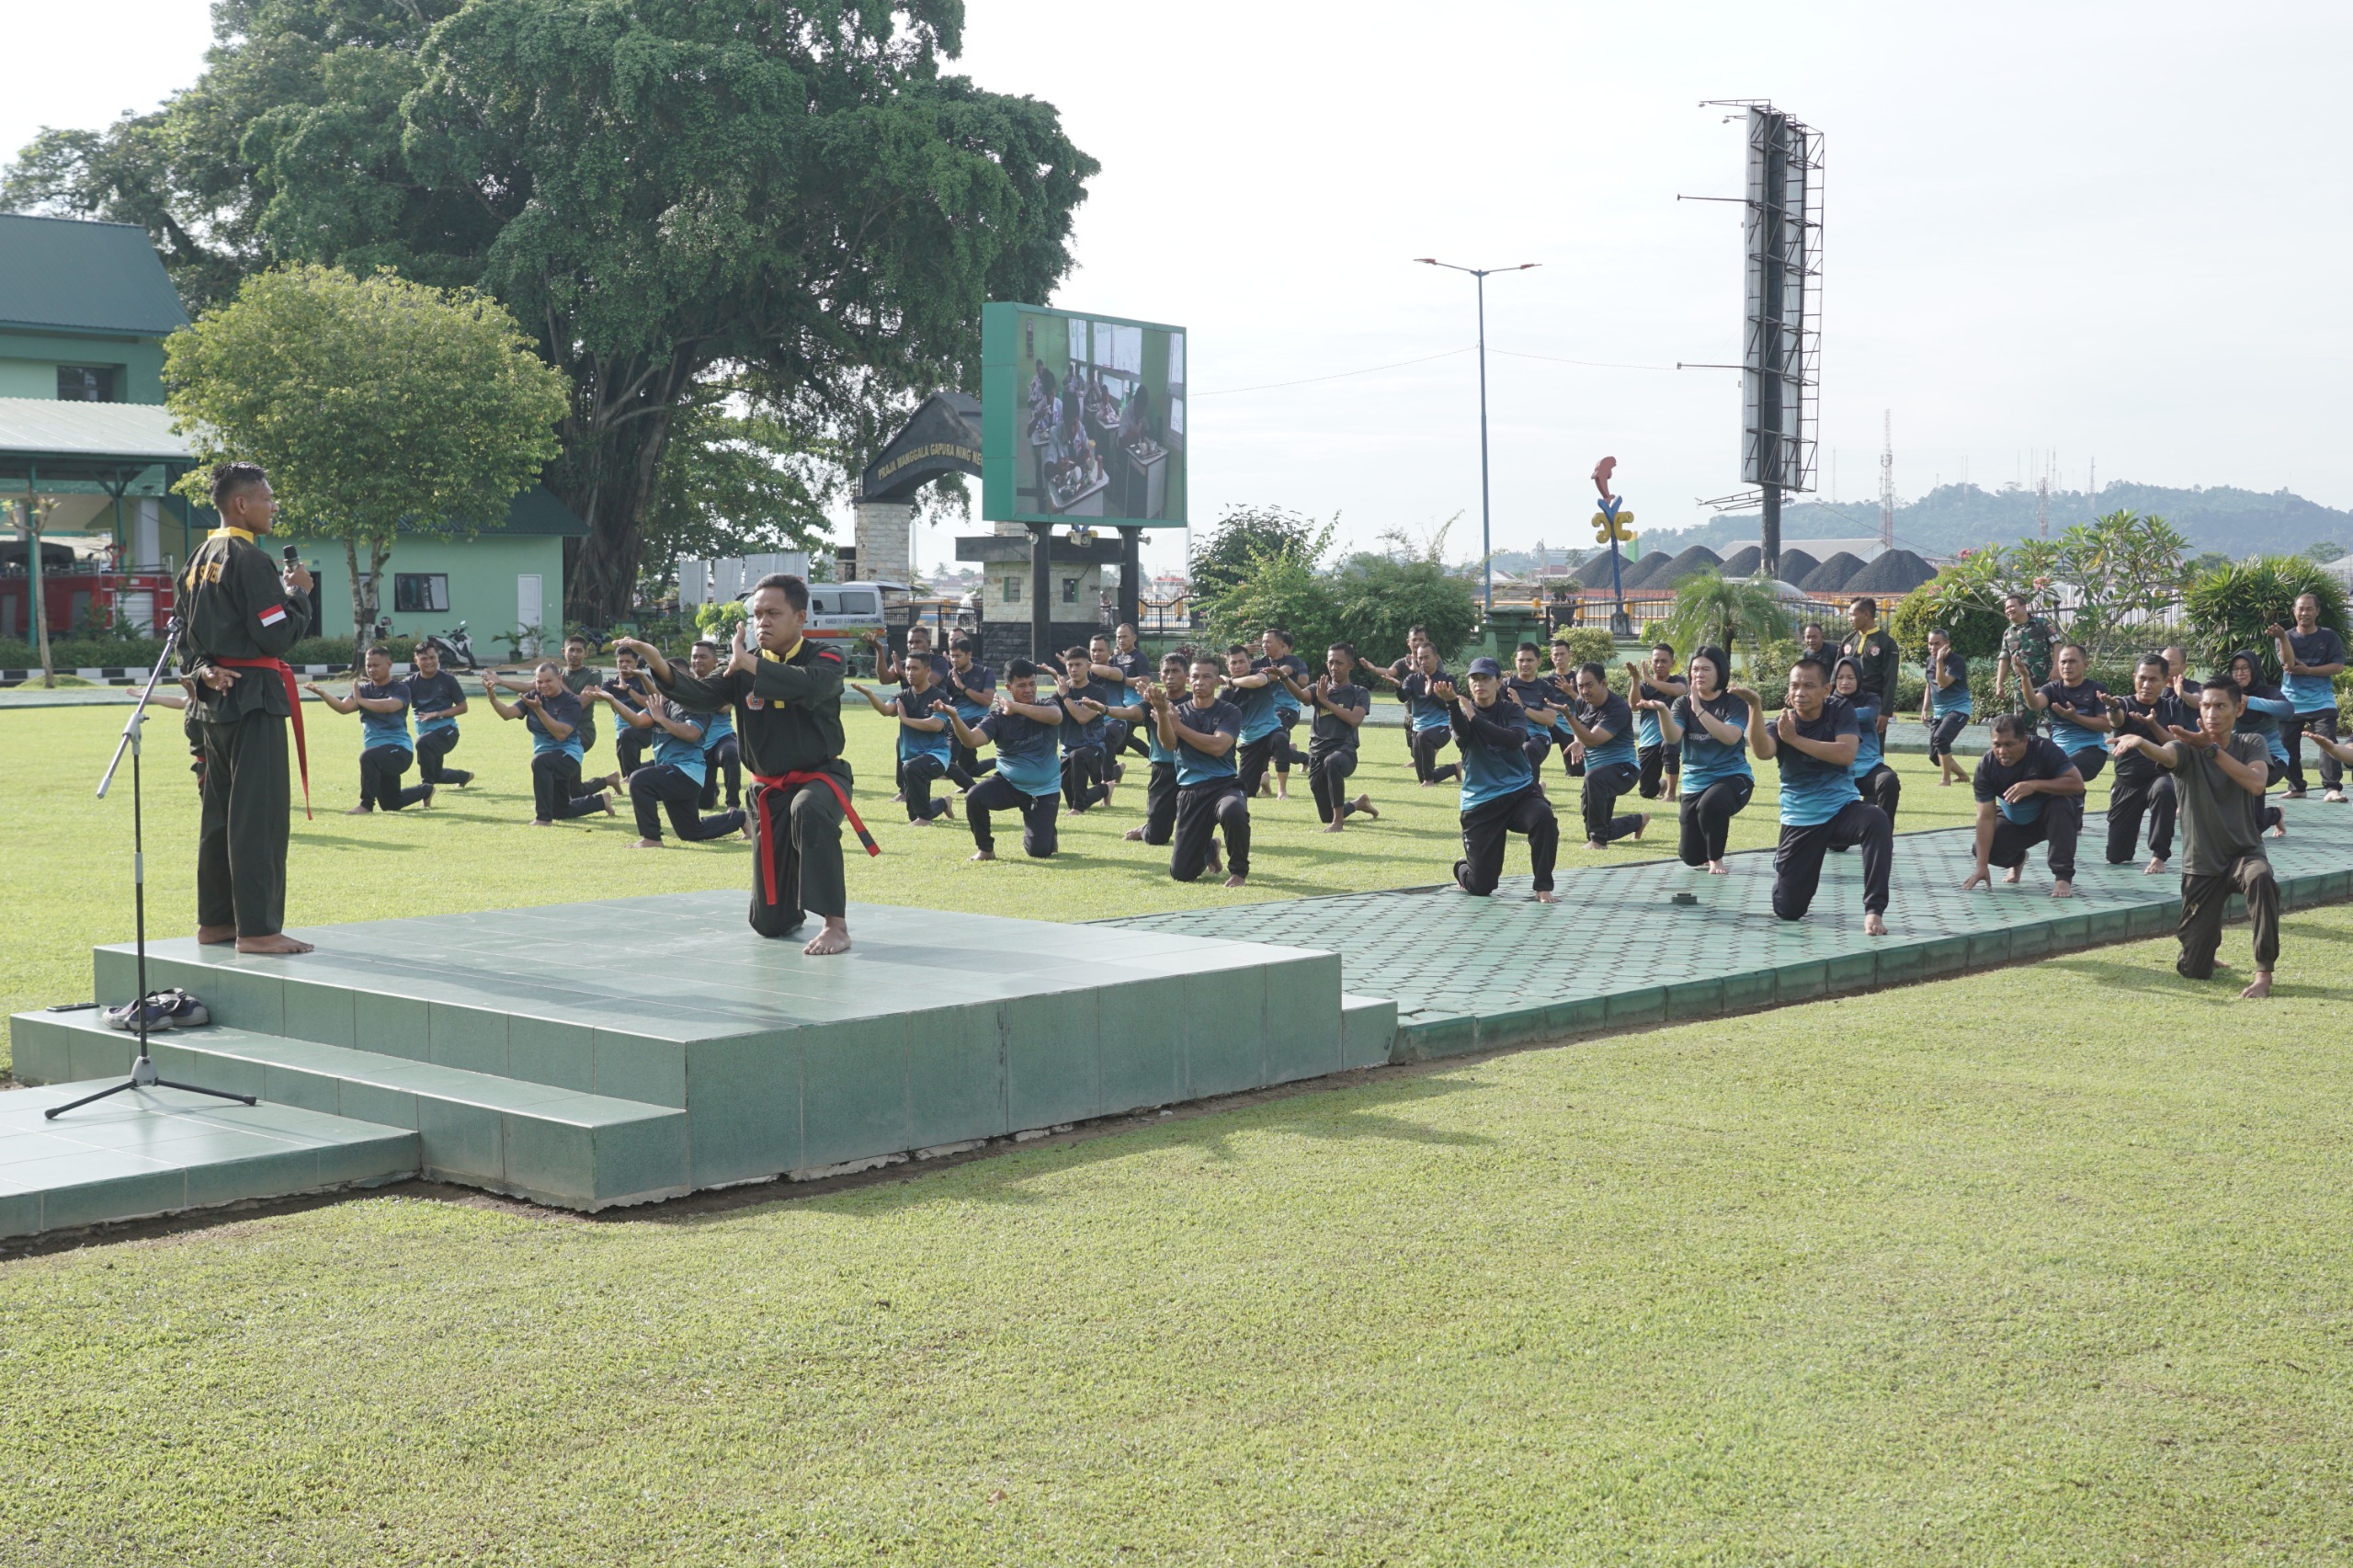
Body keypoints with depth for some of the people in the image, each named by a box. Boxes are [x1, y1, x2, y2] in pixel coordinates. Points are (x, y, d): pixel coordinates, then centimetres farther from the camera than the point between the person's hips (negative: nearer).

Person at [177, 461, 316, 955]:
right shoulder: (250, 560, -14)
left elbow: (186, 636, 18)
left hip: (215, 697, 10)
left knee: (219, 811, 14)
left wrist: (202, 671, 4)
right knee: (259, 812, -7)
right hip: (253, 697, -10)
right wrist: (299, 592, -3)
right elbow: (278, 636, -17)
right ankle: (257, 928, -7)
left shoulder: (199, 560, 15)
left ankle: (215, 921, 20)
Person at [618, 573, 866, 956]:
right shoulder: (743, 670, 3)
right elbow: (700, 694, -12)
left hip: (820, 777, -4)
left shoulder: (825, 662, -9)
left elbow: (808, 685, -32)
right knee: (769, 922, 4)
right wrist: (658, 663, -30)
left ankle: (836, 925, -37)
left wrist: (746, 662, -26)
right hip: (769, 790, 4)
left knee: (809, 812, -45)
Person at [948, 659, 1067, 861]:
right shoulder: (998, 717, -9)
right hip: (1008, 783, 1)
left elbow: (1055, 716, -33)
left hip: (1044, 791, -1)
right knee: (974, 797, -29)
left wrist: (1015, 707, -36)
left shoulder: (1047, 708, -7)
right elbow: (971, 740, -25)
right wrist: (954, 717, -44)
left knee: (1038, 851, -10)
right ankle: (985, 848, -4)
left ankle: (1050, 835, 29)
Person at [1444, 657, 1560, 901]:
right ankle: (1463, 867, 36)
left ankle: (1543, 887, -19)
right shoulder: (1463, 713, 2)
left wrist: (1475, 718, -21)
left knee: (1544, 817, -35)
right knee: (1480, 888, -2)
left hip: (1519, 792, 0)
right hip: (1480, 803, 0)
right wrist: (1453, 705, -44)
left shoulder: (1510, 710, 4)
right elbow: (1462, 738, -24)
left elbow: (1515, 739, -18)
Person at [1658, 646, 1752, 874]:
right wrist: (1662, 711, -37)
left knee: (1710, 805, -40)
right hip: (1695, 782, 4)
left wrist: (1699, 710, -27)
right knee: (1691, 857, 5)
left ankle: (1716, 859, -11)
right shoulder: (1682, 703, 0)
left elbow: (1730, 737, -24)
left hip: (1733, 776, -4)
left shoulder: (1735, 701, -7)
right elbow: (1673, 737, -18)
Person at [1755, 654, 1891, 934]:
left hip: (1842, 809, 0)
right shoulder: (1781, 724, -6)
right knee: (1787, 910, -2)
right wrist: (1755, 709, -44)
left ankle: (1874, 910, -28)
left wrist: (1795, 739, -18)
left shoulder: (1839, 711, -3)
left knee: (1877, 820, -37)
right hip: (1800, 820, 1)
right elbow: (1762, 752, -29)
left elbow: (1846, 754, -19)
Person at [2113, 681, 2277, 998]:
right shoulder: (2187, 748, -9)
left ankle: (2264, 973, -27)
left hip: (2244, 851, 0)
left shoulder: (2251, 744, -4)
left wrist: (2211, 748, -28)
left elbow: (2257, 783, -25)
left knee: (2261, 878, -40)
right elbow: (2165, 755, -34)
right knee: (2193, 970, 0)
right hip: (2200, 864, 0)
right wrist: (2141, 743, -58)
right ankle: (2211, 940, 38)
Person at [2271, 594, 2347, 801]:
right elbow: (2289, 663, -15)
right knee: (2289, 748, 5)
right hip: (2290, 703, 2)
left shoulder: (2329, 637, 2)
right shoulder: (2286, 637, 4)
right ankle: (2296, 788, 17)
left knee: (2328, 744, -14)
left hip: (2321, 703, -2)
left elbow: (2338, 667, -6)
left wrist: (2307, 670, -14)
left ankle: (2333, 788, -18)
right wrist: (2282, 637, -29)